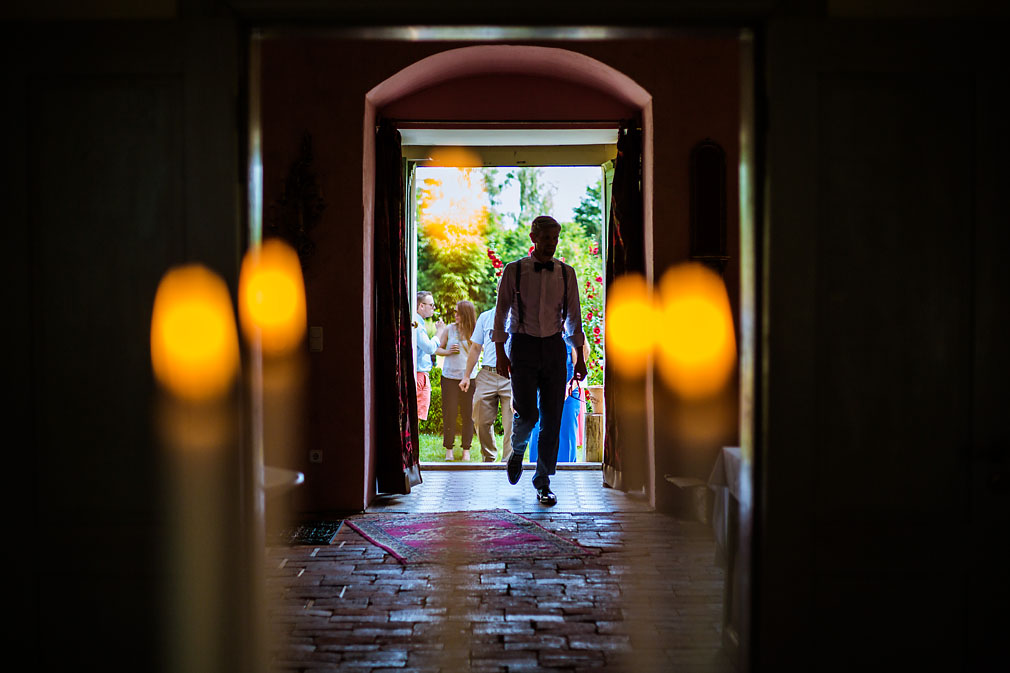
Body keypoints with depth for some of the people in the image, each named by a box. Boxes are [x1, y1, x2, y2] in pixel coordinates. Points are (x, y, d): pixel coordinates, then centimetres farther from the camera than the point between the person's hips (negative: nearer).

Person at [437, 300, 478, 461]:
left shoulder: (474, 332, 1)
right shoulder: (450, 329, 4)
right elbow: (437, 349, 9)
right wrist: (448, 352, -8)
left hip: (469, 377, 0)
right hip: (449, 376, 0)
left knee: (468, 414, 2)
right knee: (449, 413, 0)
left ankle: (466, 450, 11)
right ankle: (448, 449, 10)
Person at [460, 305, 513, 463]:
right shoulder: (485, 317, 15)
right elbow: (476, 348, 18)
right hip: (487, 375, 3)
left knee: (511, 423, -7)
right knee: (481, 421, 3)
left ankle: (508, 460, 1)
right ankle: (489, 458, 20)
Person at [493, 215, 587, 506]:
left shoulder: (566, 273, 7)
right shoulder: (514, 271, 0)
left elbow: (574, 316, 11)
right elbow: (501, 312, 2)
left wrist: (579, 357, 7)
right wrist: (500, 353, -4)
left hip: (554, 346, 2)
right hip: (523, 346, -2)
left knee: (552, 418, 0)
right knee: (526, 413, -11)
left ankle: (543, 482, 10)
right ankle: (517, 451, 24)